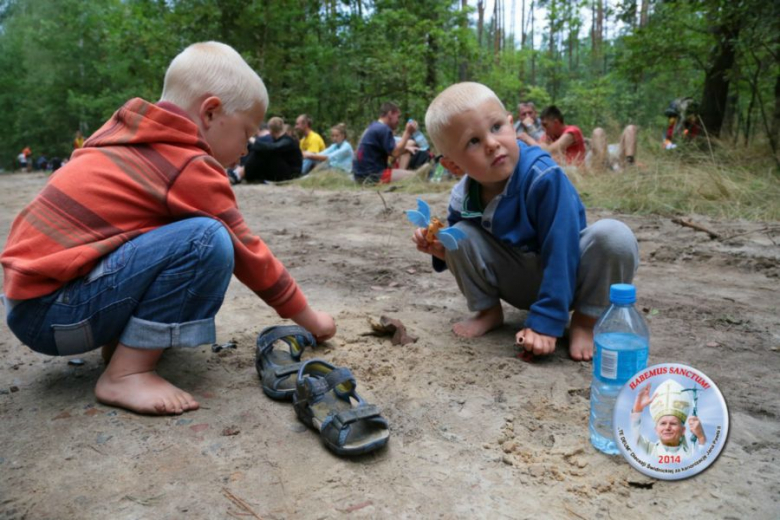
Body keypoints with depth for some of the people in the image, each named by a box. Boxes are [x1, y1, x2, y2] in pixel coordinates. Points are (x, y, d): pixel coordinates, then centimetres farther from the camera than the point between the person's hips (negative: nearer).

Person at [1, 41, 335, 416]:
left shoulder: (125, 133, 10)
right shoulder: (191, 167, -13)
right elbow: (249, 255, -7)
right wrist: (308, 318, 6)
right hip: (51, 312, -9)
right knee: (208, 240, -22)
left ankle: (120, 340, 9)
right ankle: (126, 375, -15)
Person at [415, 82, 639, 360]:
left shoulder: (544, 177, -29)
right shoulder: (463, 197, -12)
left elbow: (560, 252, -29)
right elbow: (463, 247, 6)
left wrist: (545, 323, -30)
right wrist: (442, 251, -19)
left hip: (567, 274, -3)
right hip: (519, 284, 4)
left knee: (614, 236, -33)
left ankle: (585, 320, -10)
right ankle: (489, 311, 6)